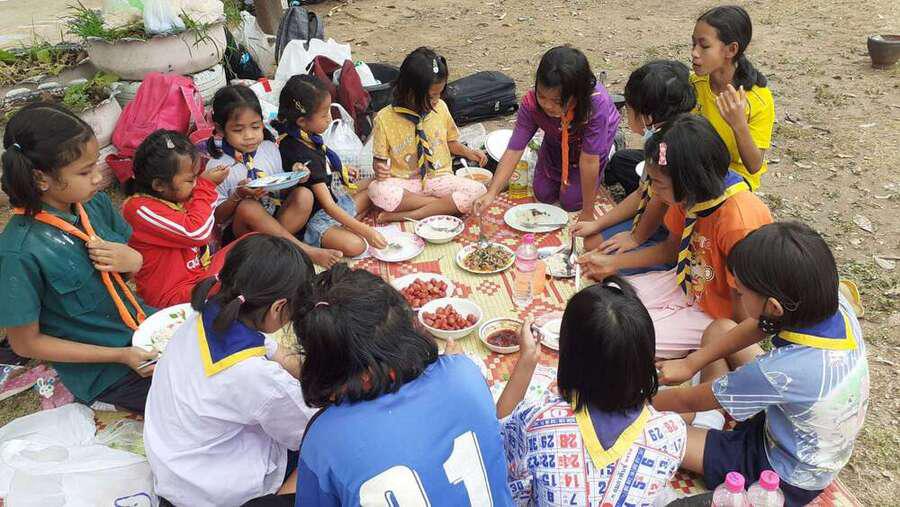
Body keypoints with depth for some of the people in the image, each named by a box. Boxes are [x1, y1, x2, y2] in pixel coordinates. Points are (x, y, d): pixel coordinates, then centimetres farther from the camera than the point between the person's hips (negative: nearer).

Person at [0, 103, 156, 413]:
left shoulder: (95, 203, -7)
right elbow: (25, 343, -15)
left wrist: (133, 260, -15)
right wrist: (121, 356, -17)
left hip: (141, 322, 6)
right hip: (101, 370, -6)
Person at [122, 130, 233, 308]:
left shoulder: (170, 195, 4)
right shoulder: (140, 209, -21)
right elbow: (196, 232, -27)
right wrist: (206, 186, -14)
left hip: (200, 271, 9)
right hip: (174, 292, -9)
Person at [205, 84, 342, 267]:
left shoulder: (270, 149, 2)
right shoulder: (217, 166, -10)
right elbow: (217, 217, -8)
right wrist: (239, 196, -25)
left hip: (276, 220, 4)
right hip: (240, 230, -4)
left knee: (304, 195, -19)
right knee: (247, 207, -35)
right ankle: (304, 250, -26)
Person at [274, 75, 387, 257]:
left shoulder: (307, 137, -1)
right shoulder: (302, 156, -27)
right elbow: (328, 206, -27)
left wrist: (340, 169, 16)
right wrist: (366, 231, -28)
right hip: (317, 216, -10)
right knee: (354, 245, -34)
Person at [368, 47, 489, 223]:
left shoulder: (440, 108, 1)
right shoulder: (385, 119, -8)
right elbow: (380, 157, 1)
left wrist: (467, 152, 0)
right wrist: (379, 168, -21)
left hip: (439, 178, 3)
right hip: (405, 183, -2)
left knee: (477, 191, -25)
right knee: (377, 190, -34)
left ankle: (408, 215, -24)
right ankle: (444, 204, -22)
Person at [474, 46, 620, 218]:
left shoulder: (596, 104, -45)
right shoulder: (531, 103, -36)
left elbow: (589, 160, -38)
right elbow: (514, 150, -32)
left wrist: (588, 213, -29)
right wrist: (491, 193, -42)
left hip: (594, 137, -3)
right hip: (557, 139, 3)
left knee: (571, 201, -2)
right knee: (543, 195, 5)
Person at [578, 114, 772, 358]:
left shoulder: (739, 223, -35)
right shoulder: (693, 194, -11)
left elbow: (742, 314, -25)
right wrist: (612, 263, 6)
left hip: (716, 315, -7)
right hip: (685, 282, 8)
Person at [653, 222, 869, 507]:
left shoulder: (783, 370, -40)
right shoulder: (835, 304, -22)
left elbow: (689, 401, -23)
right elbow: (756, 327, -3)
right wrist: (690, 363, -4)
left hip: (784, 477, -7)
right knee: (719, 329, 8)